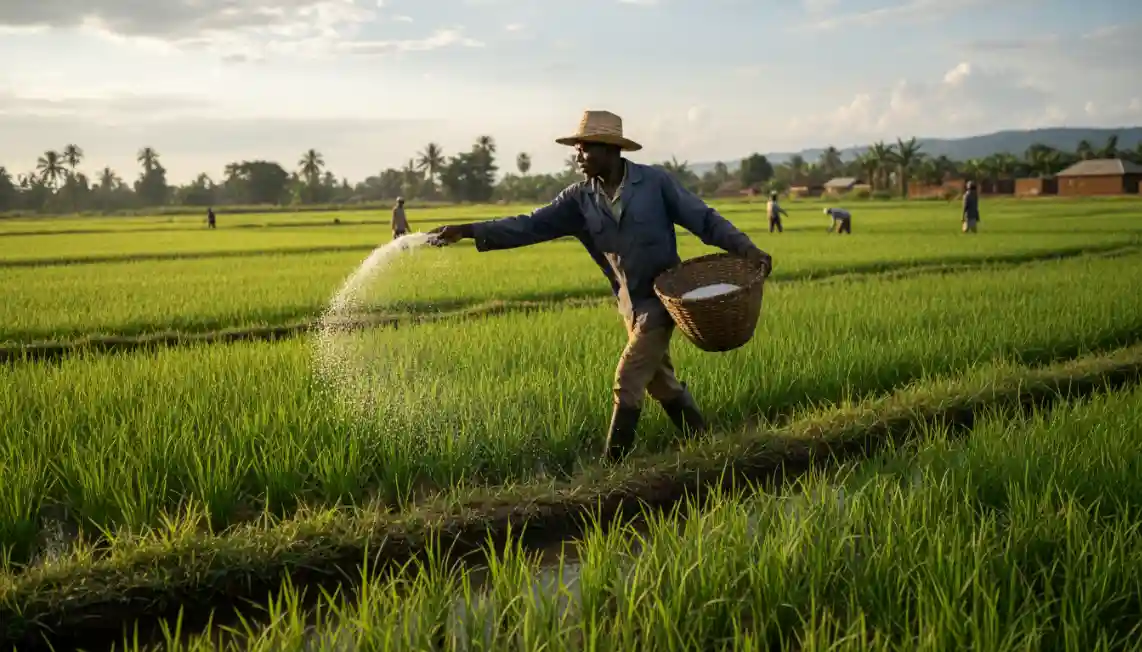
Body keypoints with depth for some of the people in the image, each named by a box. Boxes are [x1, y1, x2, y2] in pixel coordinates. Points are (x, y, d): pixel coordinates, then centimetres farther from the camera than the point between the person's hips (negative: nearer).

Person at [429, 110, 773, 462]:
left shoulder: (655, 182, -12)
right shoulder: (580, 198, -1)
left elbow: (704, 219, -8)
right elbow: (532, 225, -7)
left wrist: (745, 247, -21)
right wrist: (470, 230, -16)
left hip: (661, 298, -5)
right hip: (630, 304, 6)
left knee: (627, 383, -8)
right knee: (661, 382, 16)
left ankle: (612, 466, 4)